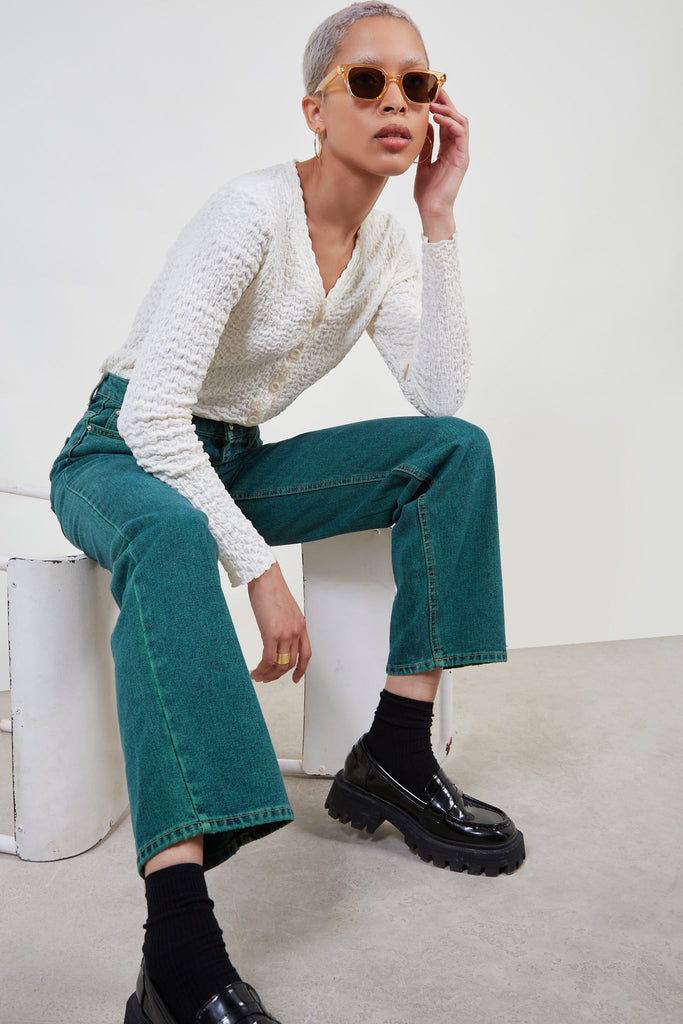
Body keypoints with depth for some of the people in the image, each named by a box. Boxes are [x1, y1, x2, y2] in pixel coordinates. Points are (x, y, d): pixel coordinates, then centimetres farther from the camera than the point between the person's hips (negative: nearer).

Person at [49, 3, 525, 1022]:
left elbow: (442, 400, -10)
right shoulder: (252, 213, -20)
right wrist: (258, 566, -30)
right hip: (124, 456, -6)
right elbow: (152, 416, -27)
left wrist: (440, 219, -12)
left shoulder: (385, 240, 2)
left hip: (234, 463, 7)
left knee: (457, 449, -11)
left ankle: (395, 753, -13)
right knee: (170, 537, -43)